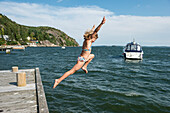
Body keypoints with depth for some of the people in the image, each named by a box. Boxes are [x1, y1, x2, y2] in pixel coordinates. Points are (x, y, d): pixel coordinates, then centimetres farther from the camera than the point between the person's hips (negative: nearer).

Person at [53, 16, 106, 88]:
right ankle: (58, 80, -7)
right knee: (72, 71, -8)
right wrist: (101, 24, -33)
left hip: (81, 57, 10)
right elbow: (96, 32, -26)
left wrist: (93, 28, 45)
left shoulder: (86, 40, 7)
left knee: (92, 56, 31)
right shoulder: (88, 41, -15)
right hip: (82, 60, -10)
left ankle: (84, 67, 24)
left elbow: (92, 32, 27)